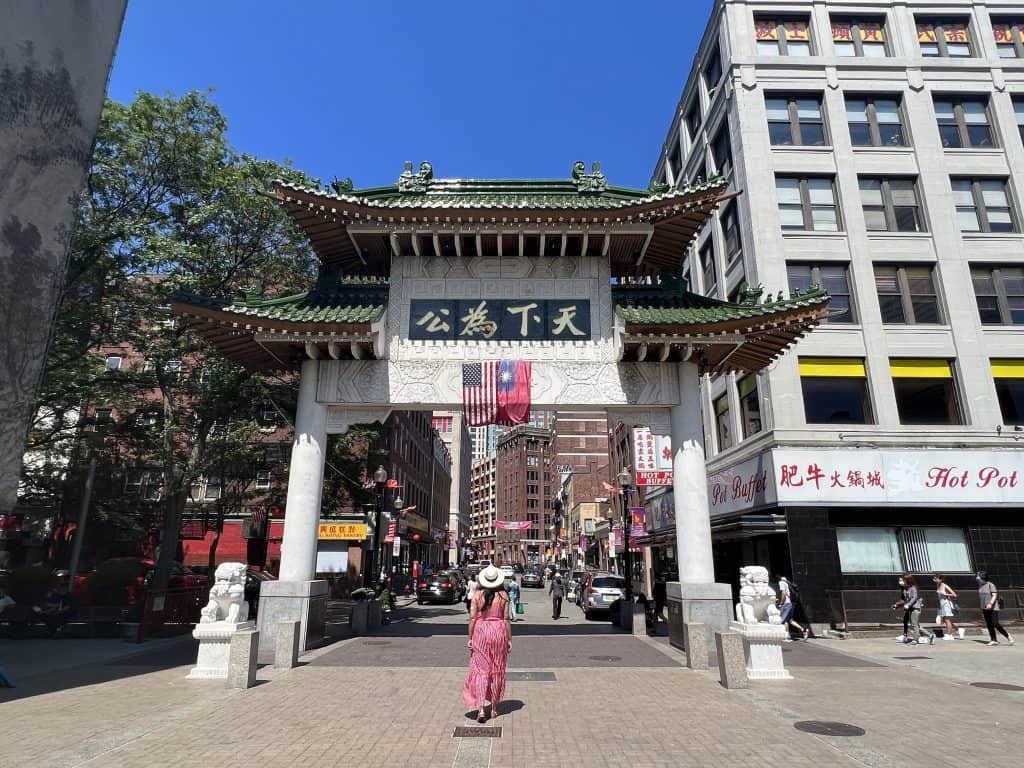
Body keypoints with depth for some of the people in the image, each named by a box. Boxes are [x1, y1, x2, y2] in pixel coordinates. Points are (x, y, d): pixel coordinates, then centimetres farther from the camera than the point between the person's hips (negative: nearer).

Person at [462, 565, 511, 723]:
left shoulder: (477, 594, -5)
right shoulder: (503, 595, -5)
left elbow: (472, 618, -5)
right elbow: (506, 619, -4)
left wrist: (470, 638, 2)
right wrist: (509, 639, 4)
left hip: (481, 632, -1)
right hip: (499, 631, 1)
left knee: (481, 671, 6)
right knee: (497, 671, 14)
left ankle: (481, 709, -4)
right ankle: (494, 708, 23)